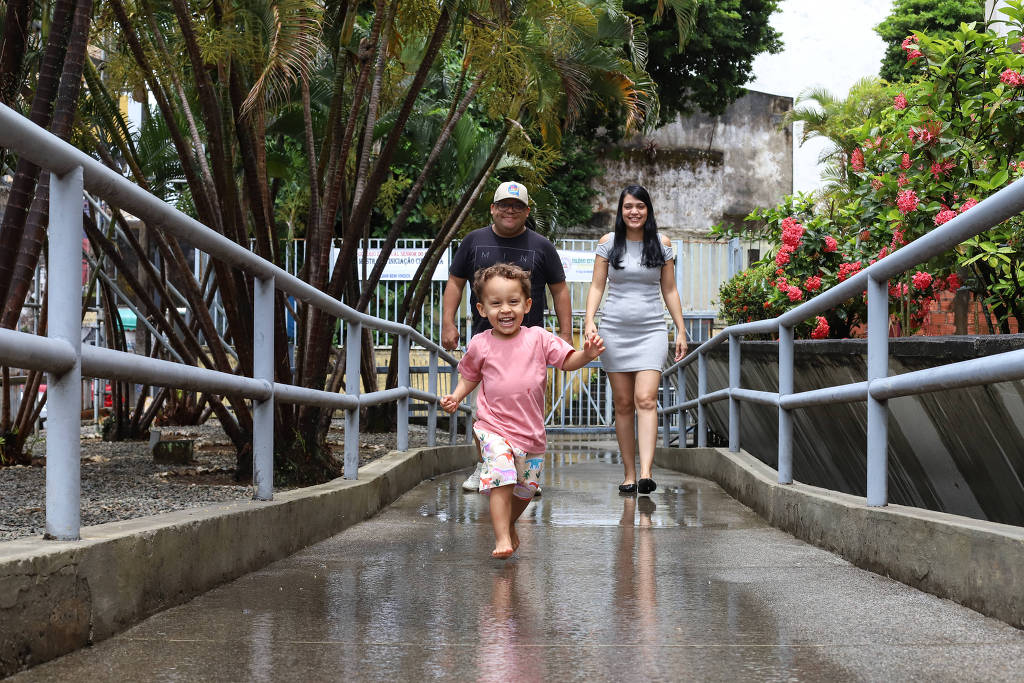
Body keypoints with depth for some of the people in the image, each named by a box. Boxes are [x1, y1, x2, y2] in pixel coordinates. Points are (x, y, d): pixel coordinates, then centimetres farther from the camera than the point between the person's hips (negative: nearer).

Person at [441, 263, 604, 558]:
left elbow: (567, 361, 1)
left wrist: (587, 354, -18)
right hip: (494, 429, -2)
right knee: (501, 481, -21)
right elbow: (469, 376, 16)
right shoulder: (480, 345, 1)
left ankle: (510, 525, 41)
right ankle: (502, 538, -18)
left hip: (531, 432, 3)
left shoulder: (538, 338, 0)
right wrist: (456, 396, 0)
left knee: (525, 489, 14)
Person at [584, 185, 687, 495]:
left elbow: (669, 291, 12)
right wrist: (589, 320, -9)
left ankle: (646, 473, -25)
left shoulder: (662, 244, 7)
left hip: (651, 330, -1)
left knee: (646, 400, -15)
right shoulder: (608, 243, 6)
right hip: (615, 329, 1)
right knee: (623, 404, 2)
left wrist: (681, 330, 9)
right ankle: (629, 474, 8)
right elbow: (597, 286, 6)